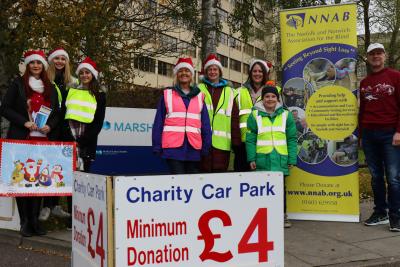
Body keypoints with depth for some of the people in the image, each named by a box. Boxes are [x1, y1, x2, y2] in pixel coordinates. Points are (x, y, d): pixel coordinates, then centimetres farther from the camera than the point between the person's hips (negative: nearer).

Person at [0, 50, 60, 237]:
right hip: (21, 139, -3)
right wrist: (24, 122, -13)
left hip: (43, 140, 3)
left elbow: (56, 113, 17)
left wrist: (50, 126, -3)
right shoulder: (18, 84, 4)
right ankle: (24, 222, 5)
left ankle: (35, 220, 10)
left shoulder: (50, 88, 15)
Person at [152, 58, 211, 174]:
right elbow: (158, 122, 4)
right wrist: (157, 147, -1)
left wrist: (206, 148, 5)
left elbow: (205, 125, 11)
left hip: (194, 149, 2)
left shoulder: (199, 96, 12)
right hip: (173, 148, -2)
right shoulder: (167, 94, 7)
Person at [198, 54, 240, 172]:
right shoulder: (199, 90, 11)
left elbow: (235, 119, 11)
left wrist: (236, 141, 5)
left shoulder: (229, 92, 15)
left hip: (222, 143, 1)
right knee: (204, 172, 1)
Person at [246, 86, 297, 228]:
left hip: (280, 159, 1)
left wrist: (292, 159, 1)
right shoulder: (255, 115, 3)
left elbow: (292, 139, 6)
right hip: (262, 159, -1)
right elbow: (250, 139, 1)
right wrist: (251, 158, -6)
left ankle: (282, 216, 19)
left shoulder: (286, 115, 7)